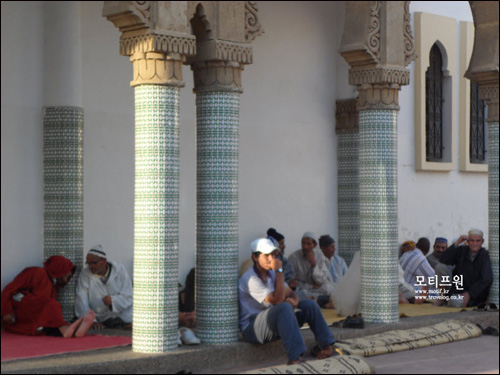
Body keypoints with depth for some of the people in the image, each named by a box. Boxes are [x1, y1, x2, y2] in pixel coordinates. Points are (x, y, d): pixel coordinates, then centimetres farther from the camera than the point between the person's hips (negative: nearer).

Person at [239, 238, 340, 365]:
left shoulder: (271, 273, 12)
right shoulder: (251, 279, -19)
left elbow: (291, 294, 14)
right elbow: (277, 300, -27)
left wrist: (294, 300, -12)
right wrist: (279, 271, -24)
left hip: (274, 324, 9)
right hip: (251, 329, -9)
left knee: (309, 305, 0)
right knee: (284, 307, -36)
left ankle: (326, 349, -1)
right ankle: (295, 358, -42)